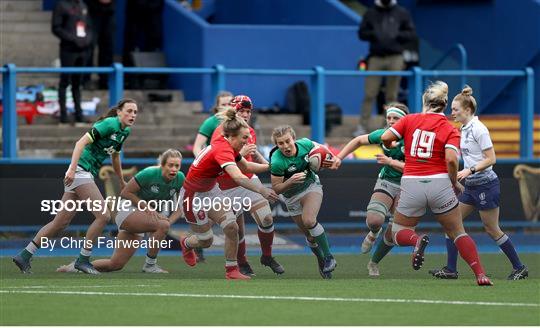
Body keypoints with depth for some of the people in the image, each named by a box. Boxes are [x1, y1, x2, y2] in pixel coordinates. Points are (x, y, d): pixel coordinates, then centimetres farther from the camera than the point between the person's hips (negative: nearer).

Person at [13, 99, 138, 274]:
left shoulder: (125, 131, 15)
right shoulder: (109, 124, -13)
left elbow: (115, 156, 32)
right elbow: (81, 143, -20)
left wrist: (122, 181, 42)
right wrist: (72, 169, -30)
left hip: (88, 175, 9)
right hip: (80, 172, -9)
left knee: (60, 223, 8)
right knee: (103, 216, -15)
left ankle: (24, 256, 13)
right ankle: (83, 259, -6)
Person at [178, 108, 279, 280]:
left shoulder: (226, 145, -5)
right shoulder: (222, 150, -33)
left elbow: (246, 166, 12)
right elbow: (238, 177, -48)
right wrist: (262, 190, -58)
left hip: (211, 191, 8)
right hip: (193, 196, -8)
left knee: (231, 227, -10)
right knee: (205, 241, 6)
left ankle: (231, 270, 1)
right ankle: (186, 244, 41)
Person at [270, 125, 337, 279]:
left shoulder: (305, 144, -20)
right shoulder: (277, 162, -29)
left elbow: (320, 148, 4)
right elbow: (276, 189, -20)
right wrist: (290, 181, -38)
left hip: (311, 186, 0)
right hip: (292, 196, 0)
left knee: (309, 221, -27)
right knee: (310, 236, 7)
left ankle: (328, 257, -15)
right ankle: (321, 261, 33)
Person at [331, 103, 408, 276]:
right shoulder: (383, 135, -4)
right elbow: (359, 141, 12)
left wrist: (390, 162, -27)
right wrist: (339, 157, 6)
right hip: (386, 182, 2)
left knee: (394, 232, -6)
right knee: (374, 220, -26)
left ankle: (374, 263, 20)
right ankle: (374, 234, 14)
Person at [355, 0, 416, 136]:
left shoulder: (402, 13, 8)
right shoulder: (371, 13, 9)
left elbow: (411, 33, 7)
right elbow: (362, 33, 10)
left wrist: (397, 36, -10)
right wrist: (372, 34, -10)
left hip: (395, 58, 0)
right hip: (376, 57, 0)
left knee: (392, 95, 3)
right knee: (369, 94, -4)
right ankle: (363, 127, -2)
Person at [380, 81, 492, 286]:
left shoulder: (410, 120, 4)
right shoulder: (450, 130, 0)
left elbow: (385, 138, -3)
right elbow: (451, 159, -14)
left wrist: (391, 147, 20)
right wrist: (455, 183, 1)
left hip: (411, 185, 0)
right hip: (439, 184, 0)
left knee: (398, 233, 17)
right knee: (458, 233, 12)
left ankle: (417, 240, -18)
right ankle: (480, 275, -3)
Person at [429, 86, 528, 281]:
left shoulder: (478, 129, -15)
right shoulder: (464, 129, 10)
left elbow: (491, 159, -18)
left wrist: (470, 170, -25)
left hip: (486, 185, -9)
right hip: (471, 187, 9)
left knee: (492, 230, -1)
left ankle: (519, 268, 12)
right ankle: (451, 270, 2)